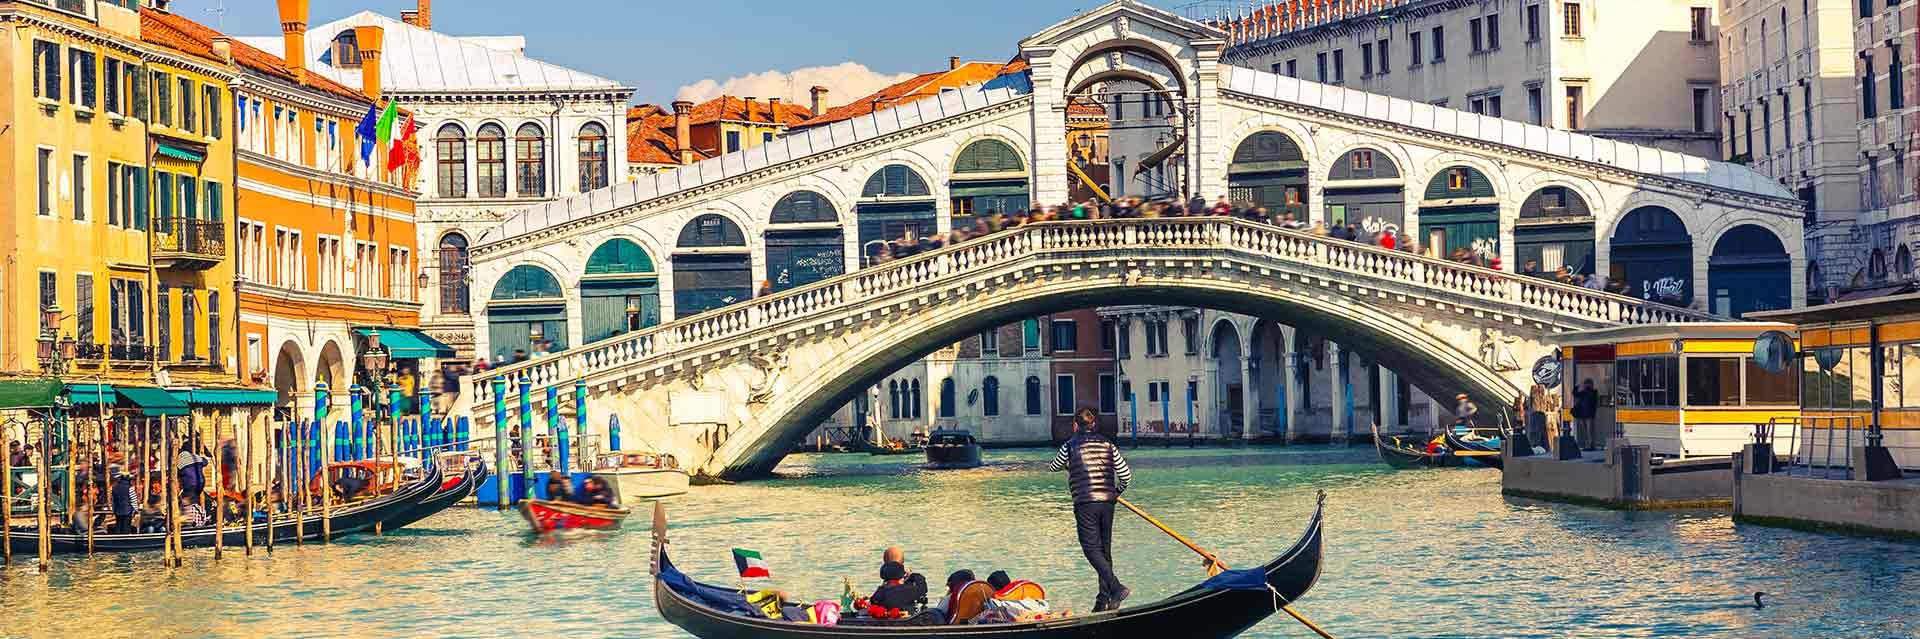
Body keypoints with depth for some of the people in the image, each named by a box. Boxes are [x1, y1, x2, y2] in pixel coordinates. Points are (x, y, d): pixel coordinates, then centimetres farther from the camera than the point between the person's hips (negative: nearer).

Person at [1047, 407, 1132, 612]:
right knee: (1105, 549, 11)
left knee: (1092, 549, -3)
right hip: (1107, 502, 4)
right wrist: (1116, 492, 23)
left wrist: (1068, 465, 38)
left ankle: (1116, 587, -21)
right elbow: (1126, 475, 5)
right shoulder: (1108, 444, 8)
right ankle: (1104, 599, 12)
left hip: (1085, 504, -4)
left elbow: (1053, 468, 16)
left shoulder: (1070, 446, -1)